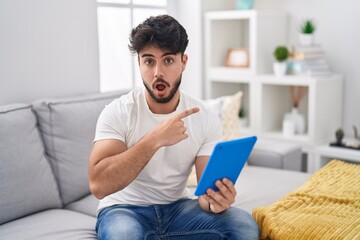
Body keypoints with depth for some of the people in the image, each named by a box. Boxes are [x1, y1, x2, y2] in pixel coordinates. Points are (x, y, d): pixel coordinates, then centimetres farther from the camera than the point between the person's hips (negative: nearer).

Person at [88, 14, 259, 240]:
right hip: (125, 209, -3)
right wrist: (155, 139, -35)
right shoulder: (118, 112, -16)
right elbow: (98, 185, -28)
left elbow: (208, 190, -9)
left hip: (177, 207, 4)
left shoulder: (206, 118, -7)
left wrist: (215, 201, -34)